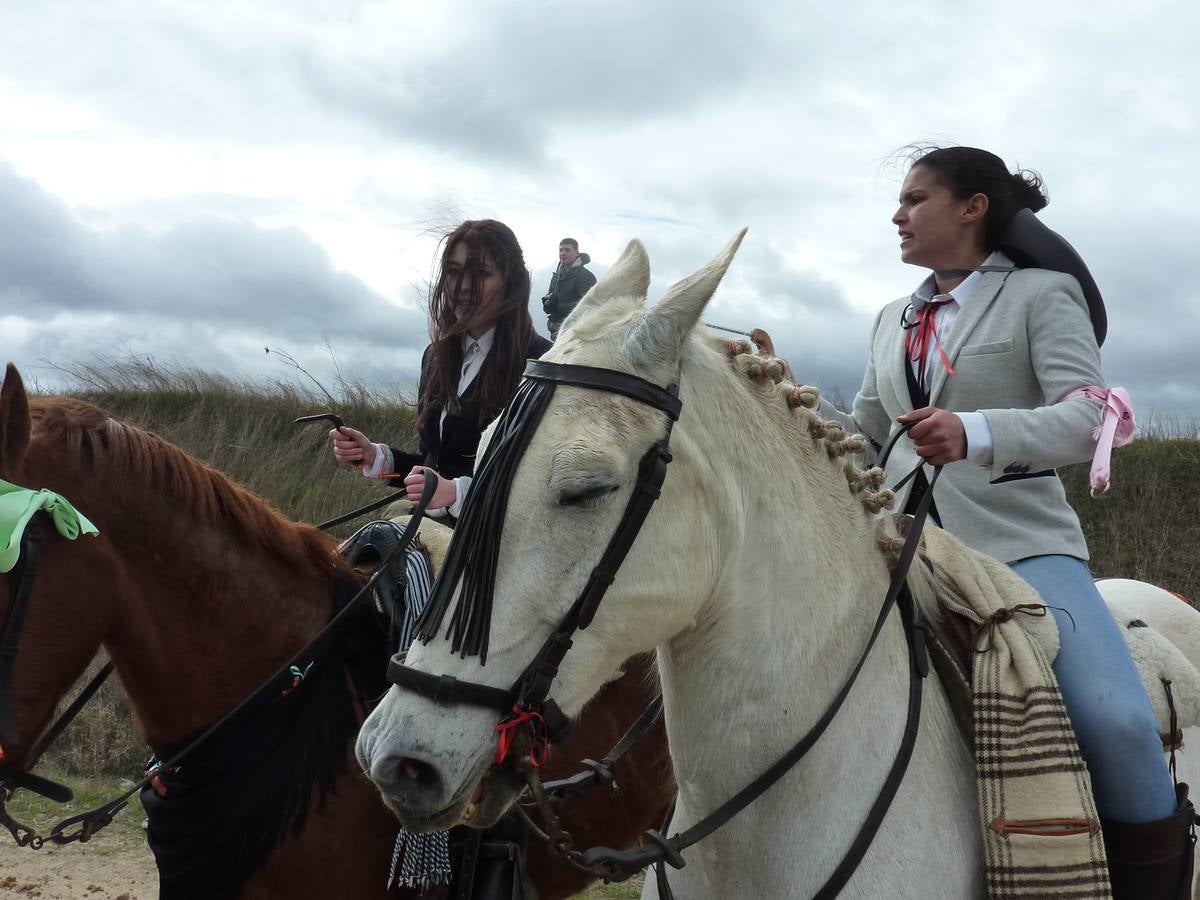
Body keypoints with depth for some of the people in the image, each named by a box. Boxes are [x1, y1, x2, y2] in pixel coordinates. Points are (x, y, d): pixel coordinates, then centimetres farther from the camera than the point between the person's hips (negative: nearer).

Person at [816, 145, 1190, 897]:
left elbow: (1087, 421, -15)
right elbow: (867, 435, 23)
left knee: (1117, 721, -25)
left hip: (1020, 541, -6)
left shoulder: (1042, 294, -1)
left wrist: (975, 433, -32)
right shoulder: (894, 320, 16)